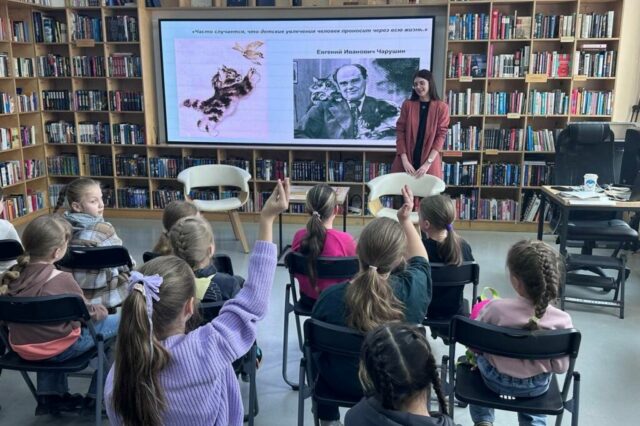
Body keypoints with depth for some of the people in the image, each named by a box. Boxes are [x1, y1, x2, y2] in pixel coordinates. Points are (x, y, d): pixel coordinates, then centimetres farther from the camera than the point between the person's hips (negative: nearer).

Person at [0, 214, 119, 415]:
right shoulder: (62, 280, -23)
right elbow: (86, 315, -9)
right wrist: (100, 310, 11)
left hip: (23, 348, 7)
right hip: (60, 350, -7)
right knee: (120, 322, 6)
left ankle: (49, 396, 32)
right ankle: (96, 397, 18)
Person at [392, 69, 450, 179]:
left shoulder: (441, 107, 0)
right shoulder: (407, 105, 3)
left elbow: (441, 136, -4)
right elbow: (400, 132, -1)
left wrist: (428, 163, -12)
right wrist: (404, 160, -11)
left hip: (429, 164, -1)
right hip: (406, 162, 1)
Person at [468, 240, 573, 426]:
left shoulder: (495, 308, -31)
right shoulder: (562, 320, -27)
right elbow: (561, 367, -13)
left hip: (496, 380, -2)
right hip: (537, 387, 2)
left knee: (476, 359, 34)